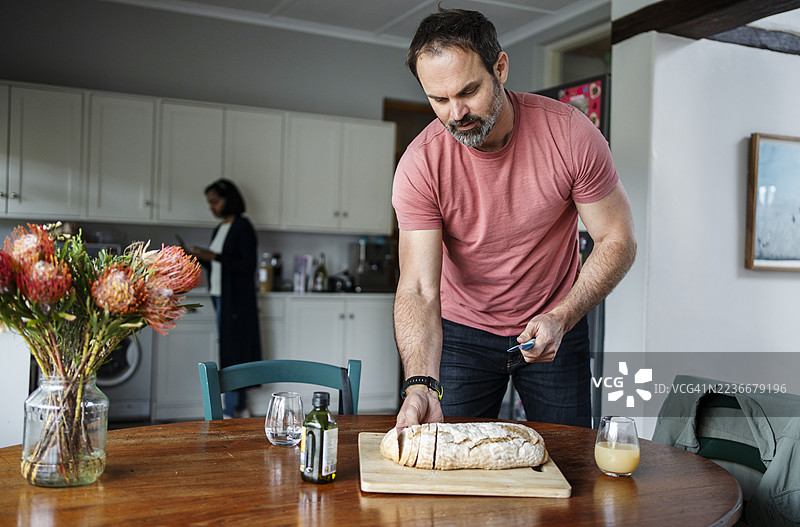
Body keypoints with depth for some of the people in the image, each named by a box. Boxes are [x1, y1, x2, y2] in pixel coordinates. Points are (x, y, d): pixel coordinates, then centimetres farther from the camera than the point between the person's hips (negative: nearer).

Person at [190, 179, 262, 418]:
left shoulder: (243, 227, -9)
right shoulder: (219, 230, 16)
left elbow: (249, 266, -17)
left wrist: (214, 256, -20)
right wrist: (201, 259, 2)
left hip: (238, 299, -8)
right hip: (221, 298, 9)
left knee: (233, 353, -7)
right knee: (233, 353, 10)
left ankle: (229, 412, -2)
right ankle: (241, 408, 18)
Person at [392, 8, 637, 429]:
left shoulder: (570, 133, -20)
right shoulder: (419, 165, -21)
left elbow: (617, 241, -12)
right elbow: (419, 289, -25)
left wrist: (561, 317, -26)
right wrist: (421, 383, -40)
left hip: (556, 326, 1)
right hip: (461, 331, 0)